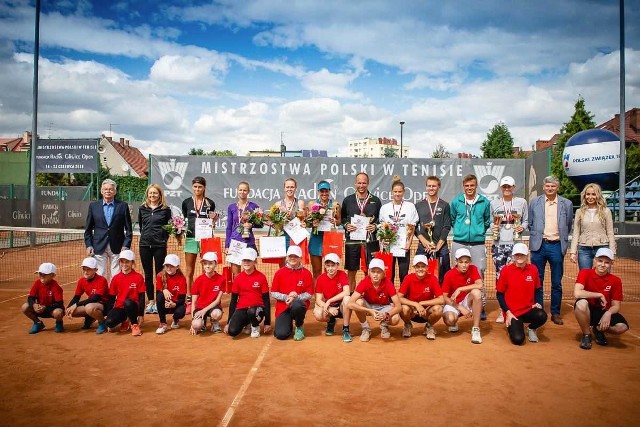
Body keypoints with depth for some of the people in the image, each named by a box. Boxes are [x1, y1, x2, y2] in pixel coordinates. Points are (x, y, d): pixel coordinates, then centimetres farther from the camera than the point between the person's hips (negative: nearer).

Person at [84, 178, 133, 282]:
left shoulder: (123, 206, 2)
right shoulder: (93, 206, 7)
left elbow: (128, 229, 3)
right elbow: (88, 229, 10)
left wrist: (126, 246, -5)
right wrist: (88, 245, 1)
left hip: (117, 247, -1)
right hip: (99, 247, 1)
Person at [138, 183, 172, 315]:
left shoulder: (165, 209, -1)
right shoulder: (142, 208, 6)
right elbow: (140, 225, 17)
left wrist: (164, 238, -4)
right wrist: (146, 235, 11)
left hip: (160, 245, -3)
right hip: (145, 245, 3)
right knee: (148, 274, 8)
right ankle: (151, 301, 18)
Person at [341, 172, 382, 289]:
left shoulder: (375, 201, 8)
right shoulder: (348, 200, 10)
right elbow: (342, 217, 13)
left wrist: (375, 226, -8)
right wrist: (346, 225, -5)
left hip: (371, 241, 0)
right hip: (352, 240, 1)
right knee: (351, 271, 6)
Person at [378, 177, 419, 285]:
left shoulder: (410, 206, 2)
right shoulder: (385, 207, 6)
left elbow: (412, 227, 3)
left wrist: (409, 242, -5)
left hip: (404, 247, -1)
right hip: (388, 246, 1)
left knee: (403, 275, 1)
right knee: (389, 275, 5)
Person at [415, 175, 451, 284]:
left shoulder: (445, 206, 7)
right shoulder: (419, 205, 10)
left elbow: (447, 227, 1)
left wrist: (438, 246, -9)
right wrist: (424, 241, -8)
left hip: (441, 247, -1)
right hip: (423, 247, 1)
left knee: (442, 277, 0)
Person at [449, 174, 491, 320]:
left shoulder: (484, 202, 3)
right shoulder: (456, 201, 4)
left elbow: (487, 222, 14)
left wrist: (479, 231, 8)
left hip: (478, 244, -1)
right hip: (459, 243, 1)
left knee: (479, 276, -2)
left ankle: (481, 307, 8)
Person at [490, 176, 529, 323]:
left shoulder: (522, 202, 7)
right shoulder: (494, 203, 9)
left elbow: (526, 221, 12)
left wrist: (522, 227, -8)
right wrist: (493, 227, -8)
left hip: (514, 244, -1)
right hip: (498, 244, 1)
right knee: (500, 277, 1)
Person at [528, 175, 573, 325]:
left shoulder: (566, 204, 5)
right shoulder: (535, 202, 5)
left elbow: (568, 226, 13)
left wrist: (562, 240, 10)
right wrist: (535, 237, 7)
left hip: (556, 246, 0)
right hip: (539, 246, 0)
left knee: (557, 283, 6)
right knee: (537, 281, 6)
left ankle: (555, 313, 17)